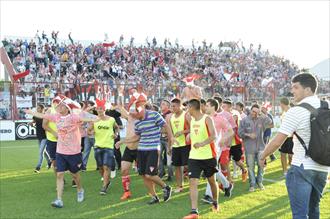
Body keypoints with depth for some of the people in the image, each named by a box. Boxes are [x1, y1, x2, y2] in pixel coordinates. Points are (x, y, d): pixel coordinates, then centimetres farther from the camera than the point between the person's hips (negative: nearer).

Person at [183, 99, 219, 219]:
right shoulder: (191, 120, 7)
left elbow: (213, 136, -26)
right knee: (192, 182, -10)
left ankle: (215, 203, 39)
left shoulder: (207, 119, -13)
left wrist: (202, 144, -39)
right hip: (194, 157, 5)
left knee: (212, 180, 15)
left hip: (208, 156, -5)